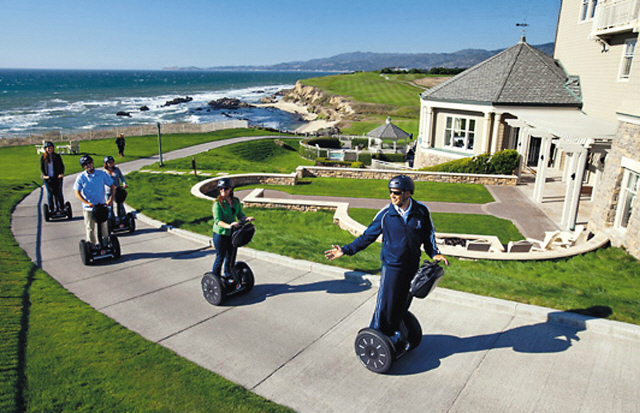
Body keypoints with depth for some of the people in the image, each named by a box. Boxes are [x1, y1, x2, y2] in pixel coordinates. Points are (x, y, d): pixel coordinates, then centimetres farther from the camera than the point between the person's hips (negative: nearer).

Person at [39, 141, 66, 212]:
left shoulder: (57, 156, 4)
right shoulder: (42, 157, 3)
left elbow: (62, 166, 9)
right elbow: (41, 167, 5)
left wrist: (61, 173, -7)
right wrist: (44, 175, -10)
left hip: (57, 177, 0)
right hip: (48, 178, 0)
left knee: (58, 192, 2)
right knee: (50, 193, 4)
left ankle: (61, 208, 10)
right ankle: (51, 209, 10)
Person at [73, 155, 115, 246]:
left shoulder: (102, 174, -2)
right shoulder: (81, 177, -6)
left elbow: (112, 186, 2)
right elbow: (77, 193, -9)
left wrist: (111, 198, -12)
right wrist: (87, 203, -23)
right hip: (88, 208, -1)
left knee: (104, 227, 12)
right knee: (90, 229, 7)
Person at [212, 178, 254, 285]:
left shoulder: (236, 202, 2)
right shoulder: (218, 203, -15)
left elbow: (240, 215, 8)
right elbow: (217, 221, -23)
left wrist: (246, 219, -14)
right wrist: (229, 226, -40)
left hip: (232, 234, 6)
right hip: (220, 234, -5)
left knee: (230, 257, 18)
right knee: (220, 257, 4)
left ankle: (229, 277, 36)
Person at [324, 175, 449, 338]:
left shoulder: (421, 211, -5)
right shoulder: (385, 214, -11)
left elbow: (428, 235, 11)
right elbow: (368, 236, -4)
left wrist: (434, 253, -1)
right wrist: (346, 250, -9)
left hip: (412, 266, 3)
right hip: (391, 266, -3)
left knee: (404, 302, 14)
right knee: (385, 303, -2)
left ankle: (392, 332, 37)